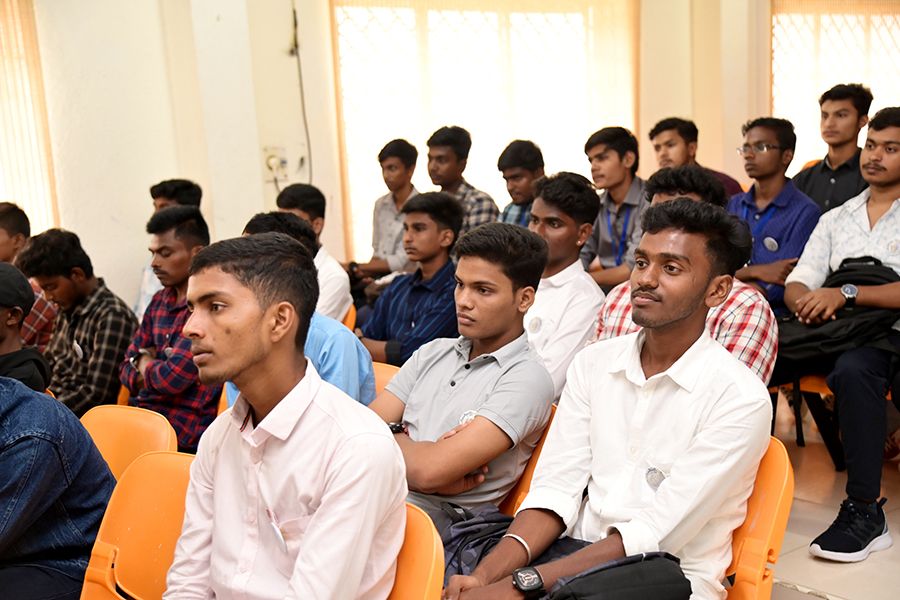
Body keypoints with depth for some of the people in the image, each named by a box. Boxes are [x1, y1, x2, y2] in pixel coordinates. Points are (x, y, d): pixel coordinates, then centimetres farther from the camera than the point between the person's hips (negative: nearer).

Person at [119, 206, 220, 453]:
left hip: (184, 436, -7)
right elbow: (127, 370, 16)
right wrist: (156, 367, -6)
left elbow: (172, 379, -18)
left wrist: (145, 362, 4)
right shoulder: (159, 301, 12)